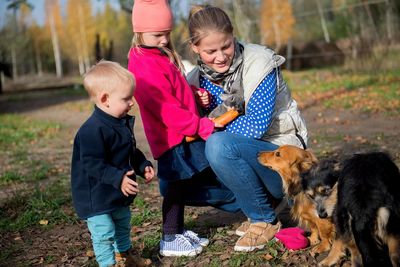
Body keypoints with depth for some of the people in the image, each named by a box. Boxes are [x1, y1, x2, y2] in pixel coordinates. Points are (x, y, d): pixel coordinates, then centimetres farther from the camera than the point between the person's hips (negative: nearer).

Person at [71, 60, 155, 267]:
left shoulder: (123, 122, 3)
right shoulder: (93, 130, -28)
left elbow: (131, 152, 16)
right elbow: (92, 164, -30)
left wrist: (143, 166, 2)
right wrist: (118, 178, -34)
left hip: (119, 194, 10)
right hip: (96, 196, -10)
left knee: (123, 224, 27)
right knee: (104, 232, -3)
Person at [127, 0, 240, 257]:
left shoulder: (161, 54, 13)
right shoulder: (145, 67, -20)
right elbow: (166, 109, -24)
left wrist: (197, 94, 1)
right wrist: (203, 127, -22)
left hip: (182, 134, 10)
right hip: (173, 138, -10)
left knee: (186, 183, 17)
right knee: (176, 185, -1)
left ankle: (179, 230, 31)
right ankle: (170, 240, 11)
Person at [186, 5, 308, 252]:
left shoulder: (258, 64, -17)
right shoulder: (198, 79, 0)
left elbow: (255, 126, -23)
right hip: (245, 157, 7)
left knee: (219, 145, -32)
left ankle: (265, 219, -11)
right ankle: (257, 204, 9)